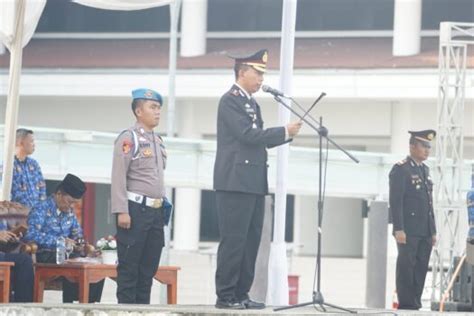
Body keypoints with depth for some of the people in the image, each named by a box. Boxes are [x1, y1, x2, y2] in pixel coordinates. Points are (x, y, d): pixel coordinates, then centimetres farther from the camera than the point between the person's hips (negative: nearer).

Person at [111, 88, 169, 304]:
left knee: (148, 268, 7)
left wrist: (163, 206, 18)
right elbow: (118, 177, -13)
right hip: (135, 209, -8)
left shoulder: (158, 141, 18)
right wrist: (121, 211, -19)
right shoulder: (128, 138, -7)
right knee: (129, 268, -5)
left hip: (156, 211, 8)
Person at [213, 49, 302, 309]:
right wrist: (284, 131, -12)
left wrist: (287, 134, 6)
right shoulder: (230, 100, -8)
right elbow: (247, 135, -18)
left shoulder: (252, 103, 21)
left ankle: (241, 294, 10)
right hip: (235, 182, -9)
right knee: (233, 240, -9)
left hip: (254, 184, 9)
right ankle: (225, 296, -7)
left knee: (250, 241, 7)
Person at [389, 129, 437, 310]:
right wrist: (399, 229, -19)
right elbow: (395, 201, -12)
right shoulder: (401, 169, -6)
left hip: (425, 232, 7)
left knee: (421, 269, 5)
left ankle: (415, 304, 8)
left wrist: (433, 231, 17)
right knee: (406, 268, -4)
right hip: (408, 232, -7)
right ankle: (406, 305, -2)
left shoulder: (425, 170, 19)